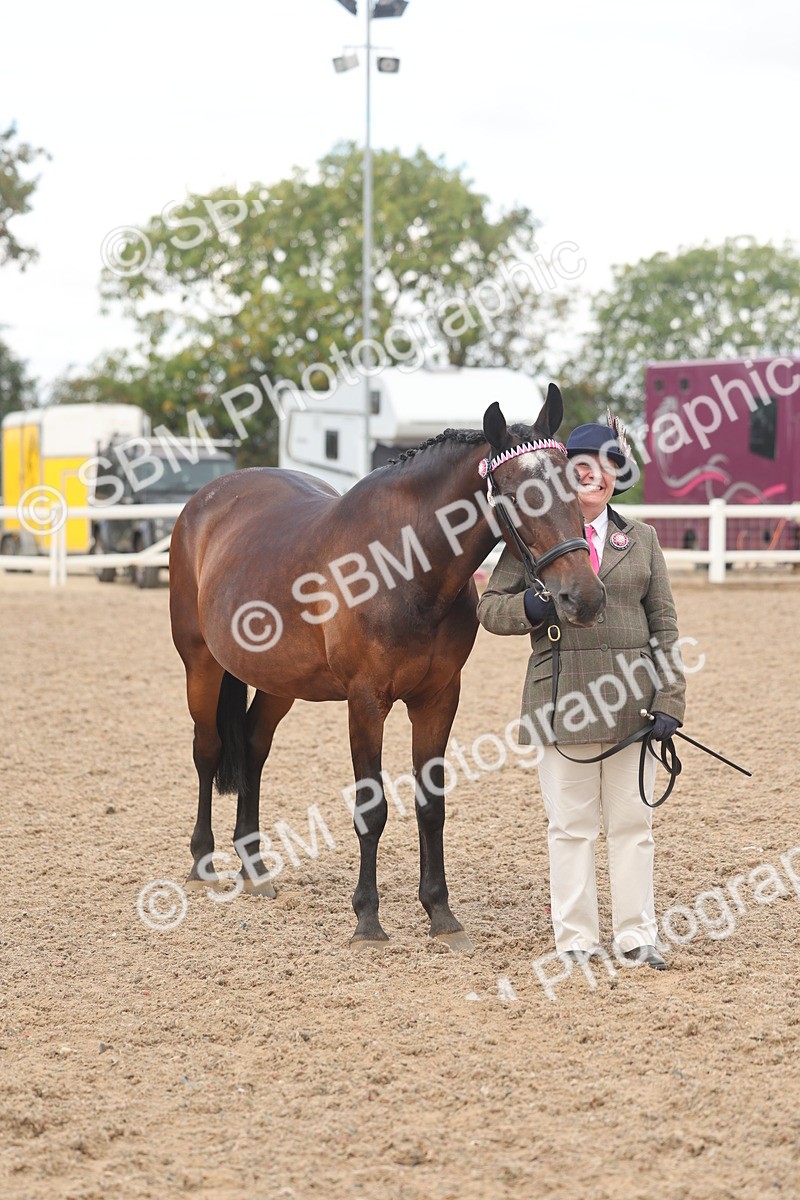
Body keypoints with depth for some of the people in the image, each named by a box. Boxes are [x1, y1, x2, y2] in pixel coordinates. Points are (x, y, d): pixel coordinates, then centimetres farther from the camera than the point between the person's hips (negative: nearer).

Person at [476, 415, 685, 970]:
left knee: (634, 821, 7)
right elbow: (490, 606, 6)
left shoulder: (641, 539, 10)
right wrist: (529, 607, -17)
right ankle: (576, 935, 13)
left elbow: (665, 626, 8)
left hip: (630, 693, 2)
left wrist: (668, 702, 0)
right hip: (562, 698, -2)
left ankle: (637, 933, 16)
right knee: (571, 824, 4)